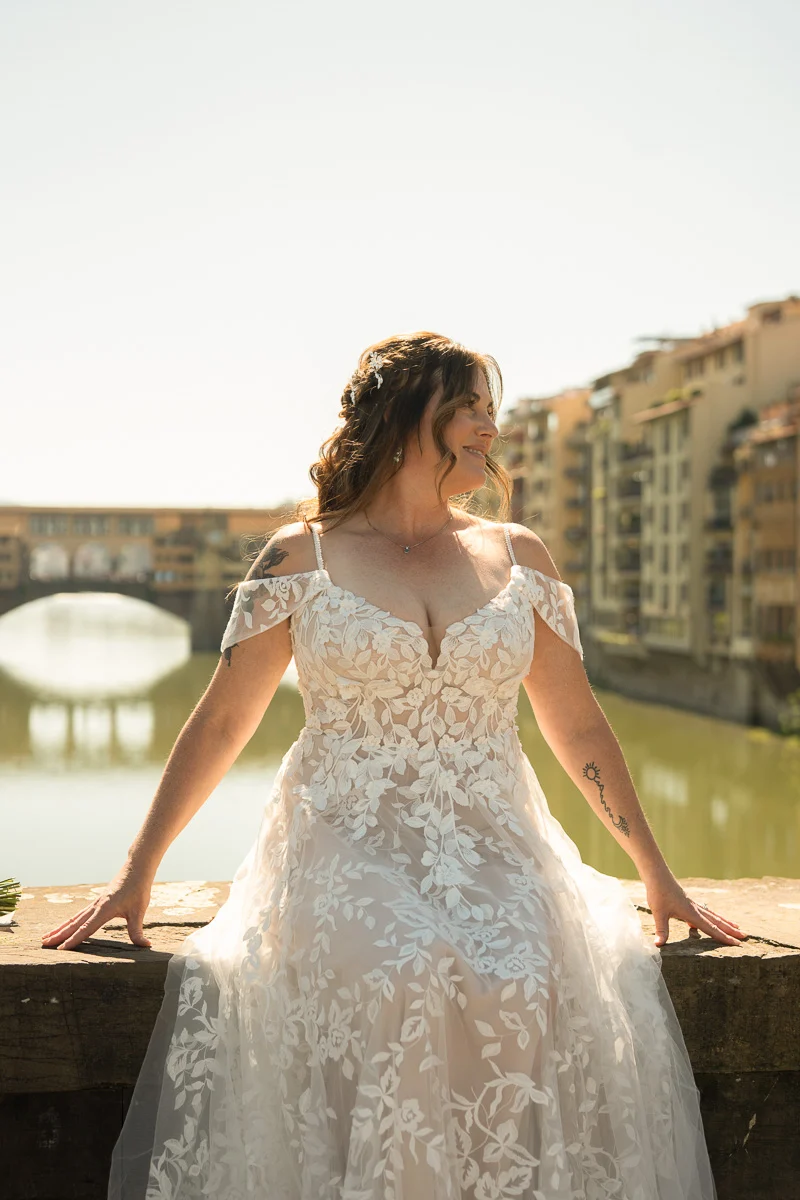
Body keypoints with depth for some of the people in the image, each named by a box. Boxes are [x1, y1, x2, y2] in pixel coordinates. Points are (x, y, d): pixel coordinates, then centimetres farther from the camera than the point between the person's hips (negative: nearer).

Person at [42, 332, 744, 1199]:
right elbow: (219, 725, 9)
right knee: (398, 982, -33)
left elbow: (577, 727, 17)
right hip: (346, 849, -2)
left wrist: (658, 876, 15)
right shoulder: (301, 557, 5)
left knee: (523, 989, -29)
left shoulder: (519, 558, 13)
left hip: (494, 847, 2)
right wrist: (134, 876, 8)